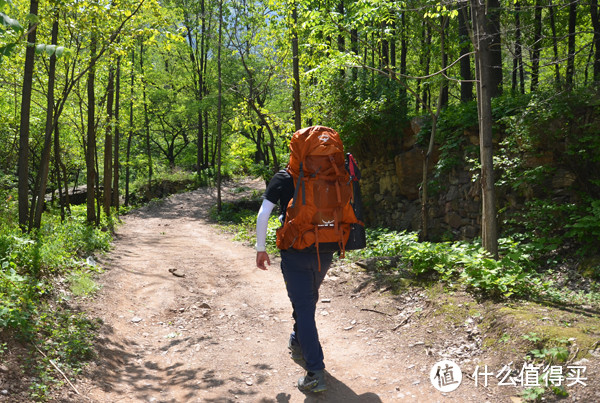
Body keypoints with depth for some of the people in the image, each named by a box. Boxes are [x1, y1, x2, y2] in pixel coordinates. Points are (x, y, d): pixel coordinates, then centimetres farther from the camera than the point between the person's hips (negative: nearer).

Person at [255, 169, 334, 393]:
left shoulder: (283, 178, -1)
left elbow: (263, 215, -4)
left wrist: (260, 249, 4)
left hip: (295, 254, -3)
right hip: (324, 253, 4)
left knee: (303, 308, 0)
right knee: (308, 301, 24)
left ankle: (316, 373, -2)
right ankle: (298, 345, 44)